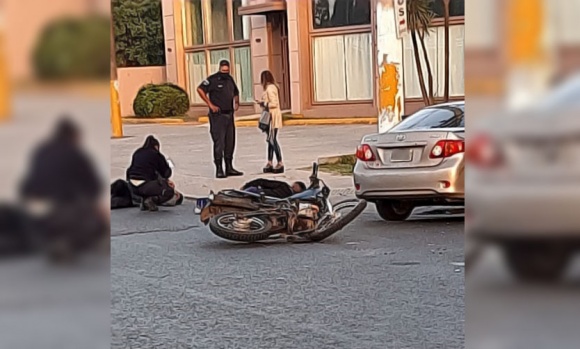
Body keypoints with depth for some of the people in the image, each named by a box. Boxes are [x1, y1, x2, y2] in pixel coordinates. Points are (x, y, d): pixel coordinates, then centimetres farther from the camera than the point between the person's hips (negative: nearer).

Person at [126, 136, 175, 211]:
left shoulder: (137, 153, 18)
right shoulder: (156, 155, 3)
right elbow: (167, 173, 5)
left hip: (133, 187, 6)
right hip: (144, 186, -6)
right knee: (170, 191, 10)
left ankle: (145, 201, 16)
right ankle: (151, 200, -11)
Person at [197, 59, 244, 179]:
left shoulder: (230, 79, 14)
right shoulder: (213, 79, -9)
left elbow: (235, 92, 30)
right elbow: (200, 89, -17)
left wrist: (237, 102, 10)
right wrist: (210, 104, -16)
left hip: (229, 115, 7)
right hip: (218, 115, -7)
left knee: (230, 142, 10)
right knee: (219, 142, -7)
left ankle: (229, 168, 18)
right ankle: (219, 169, -5)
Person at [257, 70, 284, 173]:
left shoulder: (270, 88, -15)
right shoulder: (273, 87, 15)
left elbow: (274, 103, -20)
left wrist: (264, 104, -9)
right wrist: (264, 104, 11)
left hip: (273, 117, -10)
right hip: (271, 117, 10)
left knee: (273, 140, -8)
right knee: (270, 140, 12)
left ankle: (280, 163, -7)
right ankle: (269, 163, 15)